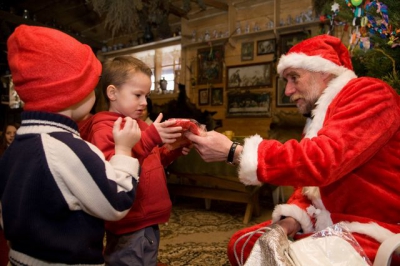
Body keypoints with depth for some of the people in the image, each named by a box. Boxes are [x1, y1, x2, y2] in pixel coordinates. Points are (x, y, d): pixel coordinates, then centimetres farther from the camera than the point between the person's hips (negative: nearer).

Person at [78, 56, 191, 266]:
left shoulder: (138, 124, 13)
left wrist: (172, 151, 5)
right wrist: (150, 137, -36)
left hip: (148, 223, 9)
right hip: (129, 228, -9)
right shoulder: (104, 128, -16)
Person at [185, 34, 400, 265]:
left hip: (375, 232, -8)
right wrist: (293, 218, -7)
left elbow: (321, 161, -31)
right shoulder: (321, 113, 11)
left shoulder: (370, 96, -15)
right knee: (242, 244, 5)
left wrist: (233, 152, -25)